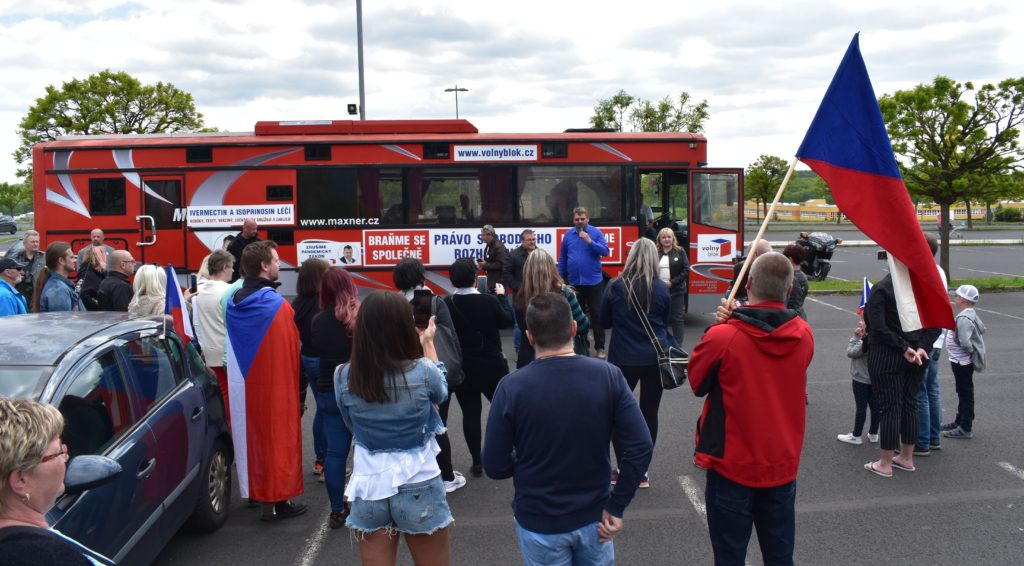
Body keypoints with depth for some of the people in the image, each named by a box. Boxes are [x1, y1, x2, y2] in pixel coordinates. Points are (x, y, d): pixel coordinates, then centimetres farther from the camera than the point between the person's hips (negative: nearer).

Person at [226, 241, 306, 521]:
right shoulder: (278, 305, -18)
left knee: (251, 434, 18)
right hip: (276, 385, -7)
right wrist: (295, 380, 0)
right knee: (279, 437, 4)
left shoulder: (234, 303, 3)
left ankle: (256, 490, 32)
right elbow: (292, 348, -13)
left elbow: (234, 347, 10)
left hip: (242, 385, 7)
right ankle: (277, 500, 11)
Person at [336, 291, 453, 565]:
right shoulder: (422, 371, -18)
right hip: (419, 488, -2)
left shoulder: (343, 377, -11)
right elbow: (441, 392, 7)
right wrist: (428, 344, 19)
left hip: (368, 490, 2)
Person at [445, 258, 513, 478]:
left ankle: (477, 463, 13)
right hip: (492, 366, -1)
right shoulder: (489, 301, -15)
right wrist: (502, 296, 16)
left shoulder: (446, 304, -13)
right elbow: (507, 321, 2)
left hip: (463, 369, 1)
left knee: (470, 413, 8)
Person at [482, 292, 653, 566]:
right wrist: (617, 507, -7)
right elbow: (641, 446, -16)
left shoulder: (512, 387, -19)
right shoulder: (608, 375, -14)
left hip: (539, 523, -1)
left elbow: (495, 467, -14)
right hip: (594, 518, 2)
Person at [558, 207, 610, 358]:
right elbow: (562, 258, 10)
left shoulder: (596, 232, -5)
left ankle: (600, 347, 7)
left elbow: (605, 251, -14)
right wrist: (560, 278, 7)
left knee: (596, 314, 1)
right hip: (573, 282, 3)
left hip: (594, 281, -3)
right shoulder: (568, 235, 5)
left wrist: (590, 241, -24)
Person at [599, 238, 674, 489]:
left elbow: (604, 321, 3)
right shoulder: (662, 289, -4)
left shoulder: (616, 286, -7)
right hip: (654, 359, 2)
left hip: (623, 359, -1)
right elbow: (665, 323, 10)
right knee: (649, 414, 10)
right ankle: (641, 471, 15)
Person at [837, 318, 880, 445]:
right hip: (874, 378, 8)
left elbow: (851, 352, -17)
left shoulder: (867, 341, -25)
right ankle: (873, 434, 23)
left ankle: (856, 436, 11)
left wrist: (856, 338, -13)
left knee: (861, 407, 1)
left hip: (861, 379, -8)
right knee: (874, 406, 13)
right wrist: (858, 337, 1)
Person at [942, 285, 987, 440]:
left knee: (965, 393, -2)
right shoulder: (971, 314, 6)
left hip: (962, 362, -10)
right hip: (961, 360, 10)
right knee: (962, 392, 20)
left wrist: (971, 350, -15)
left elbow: (965, 342, -33)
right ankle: (960, 421, 34)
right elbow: (982, 329, 20)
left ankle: (966, 428, 6)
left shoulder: (963, 319, -26)